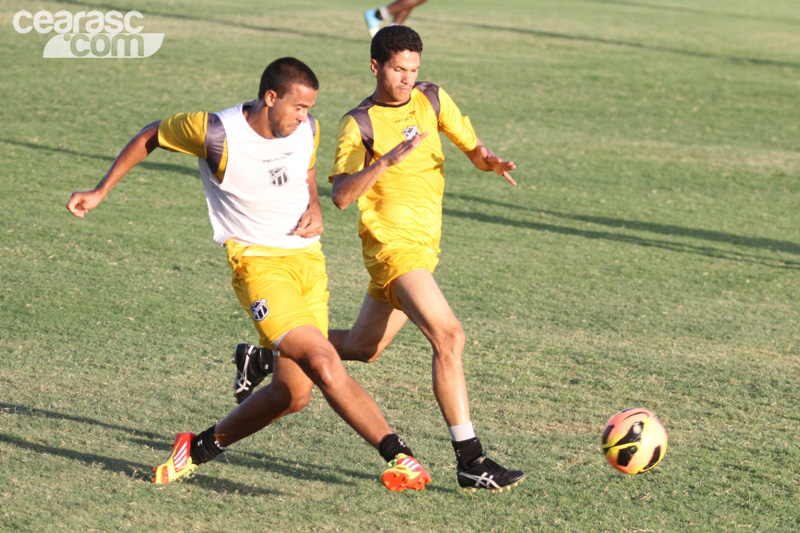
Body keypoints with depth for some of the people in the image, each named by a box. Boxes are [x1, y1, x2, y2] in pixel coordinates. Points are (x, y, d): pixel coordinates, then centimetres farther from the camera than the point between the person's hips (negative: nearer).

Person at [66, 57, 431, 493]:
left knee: (293, 394, 3)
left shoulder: (307, 130, 2)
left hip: (308, 259, 6)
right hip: (258, 261, -6)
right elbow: (151, 136, 3)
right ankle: (397, 455, -21)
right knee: (324, 364, -25)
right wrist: (100, 192, 5)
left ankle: (202, 447, 24)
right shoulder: (216, 134, -14)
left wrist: (313, 208, 4)